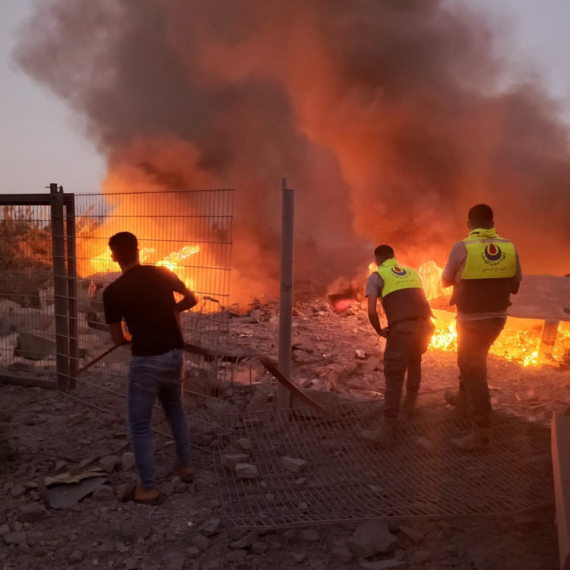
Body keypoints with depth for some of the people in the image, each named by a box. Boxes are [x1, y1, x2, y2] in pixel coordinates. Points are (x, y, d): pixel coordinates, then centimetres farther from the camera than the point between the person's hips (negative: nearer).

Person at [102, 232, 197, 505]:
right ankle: (185, 465, 36)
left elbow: (118, 339, -4)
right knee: (175, 409, 27)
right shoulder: (162, 273, 1)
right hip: (174, 354, 5)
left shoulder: (113, 292, -11)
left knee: (140, 424, 9)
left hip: (146, 360, -5)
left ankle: (148, 488, 16)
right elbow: (191, 300, 13)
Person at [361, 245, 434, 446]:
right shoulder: (412, 272, 26)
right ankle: (410, 404, 44)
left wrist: (380, 331, 13)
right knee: (415, 361, 32)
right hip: (425, 325, 6)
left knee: (393, 376, -1)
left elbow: (372, 312, -3)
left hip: (402, 328, -5)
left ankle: (386, 431, -2)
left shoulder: (376, 277, 9)